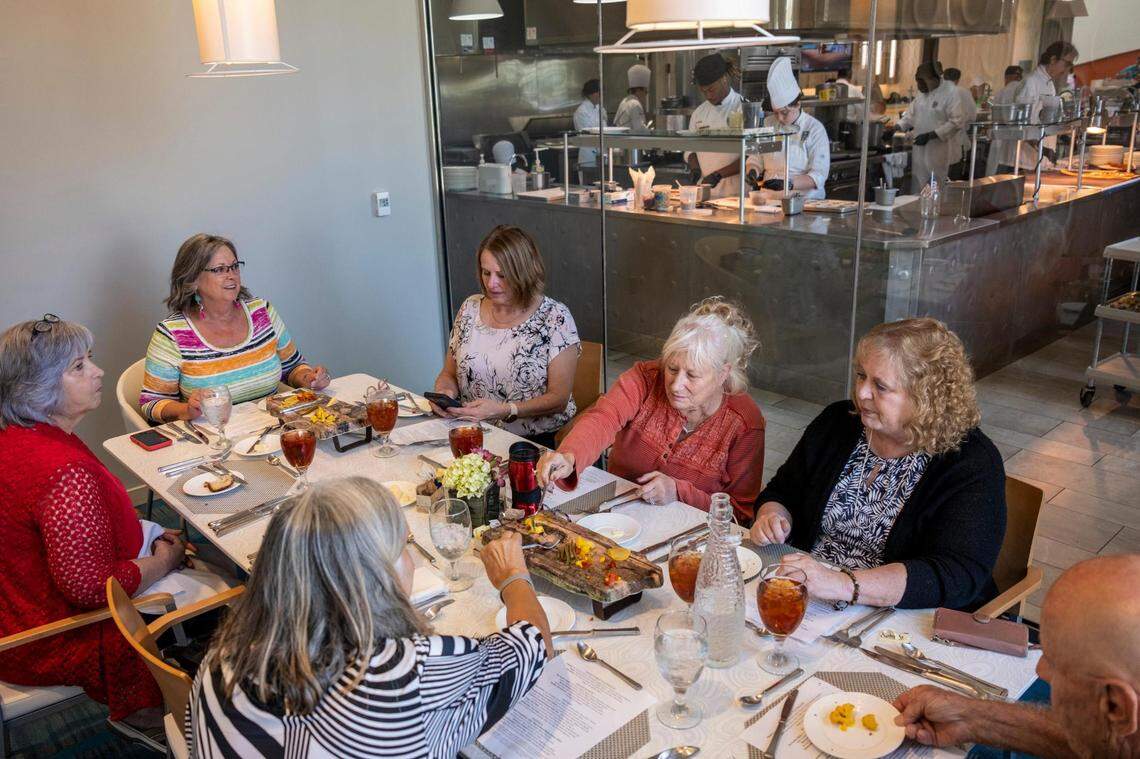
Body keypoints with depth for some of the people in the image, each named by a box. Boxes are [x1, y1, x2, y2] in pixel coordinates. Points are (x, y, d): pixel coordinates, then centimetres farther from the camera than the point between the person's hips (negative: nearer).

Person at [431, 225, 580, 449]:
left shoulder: (555, 317, -6)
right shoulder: (470, 308, 9)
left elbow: (559, 399, -8)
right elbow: (448, 374, 18)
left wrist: (504, 411, -22)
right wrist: (444, 392, -6)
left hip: (537, 442, -4)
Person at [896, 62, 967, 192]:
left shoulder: (950, 92, -13)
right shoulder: (923, 92, 10)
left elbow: (957, 122, -19)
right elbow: (911, 113, 20)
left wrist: (930, 135, -22)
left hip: (939, 153, -7)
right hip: (920, 152, 7)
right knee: (917, 192, 10)